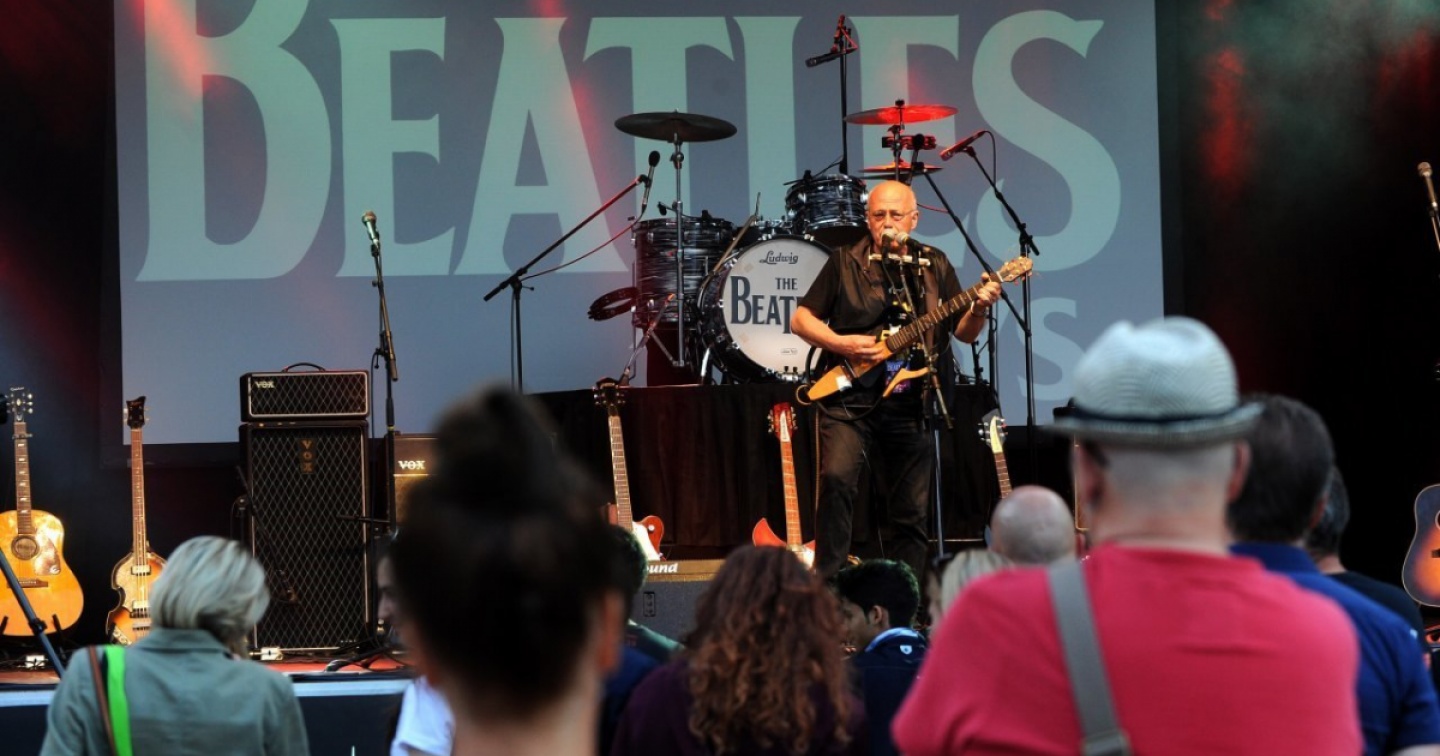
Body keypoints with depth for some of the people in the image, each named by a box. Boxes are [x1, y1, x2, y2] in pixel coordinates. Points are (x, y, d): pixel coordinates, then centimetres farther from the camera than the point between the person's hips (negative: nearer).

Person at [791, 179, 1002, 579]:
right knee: (837, 479, -26)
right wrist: (840, 344, -12)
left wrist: (979, 309, -10)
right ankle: (826, 584, -18)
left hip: (912, 407, 3)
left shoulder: (935, 267, 10)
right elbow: (800, 319, 4)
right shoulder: (845, 263, 3)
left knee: (912, 514, 6)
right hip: (850, 399, -3)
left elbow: (964, 333, 12)